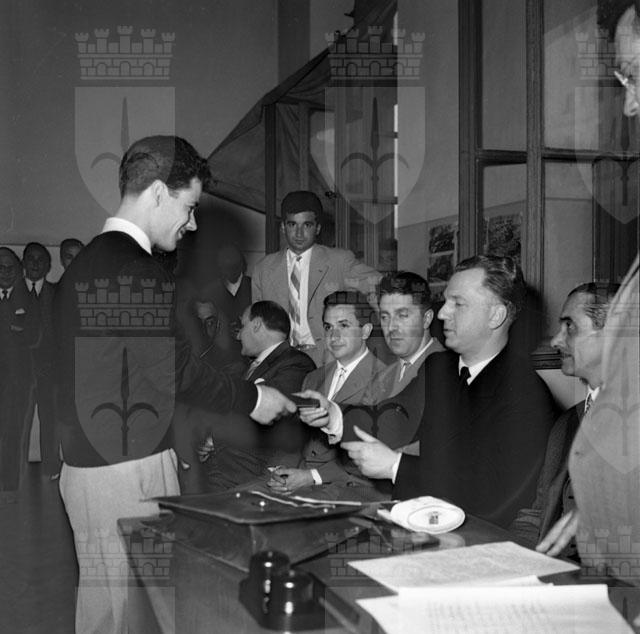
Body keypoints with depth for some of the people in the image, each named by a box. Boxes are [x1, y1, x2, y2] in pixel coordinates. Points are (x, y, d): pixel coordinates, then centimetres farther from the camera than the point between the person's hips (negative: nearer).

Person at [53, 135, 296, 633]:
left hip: (88, 463, 10)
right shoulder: (139, 272, -17)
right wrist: (251, 398, 1)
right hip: (129, 473, -10)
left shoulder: (85, 262, 14)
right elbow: (177, 371, -14)